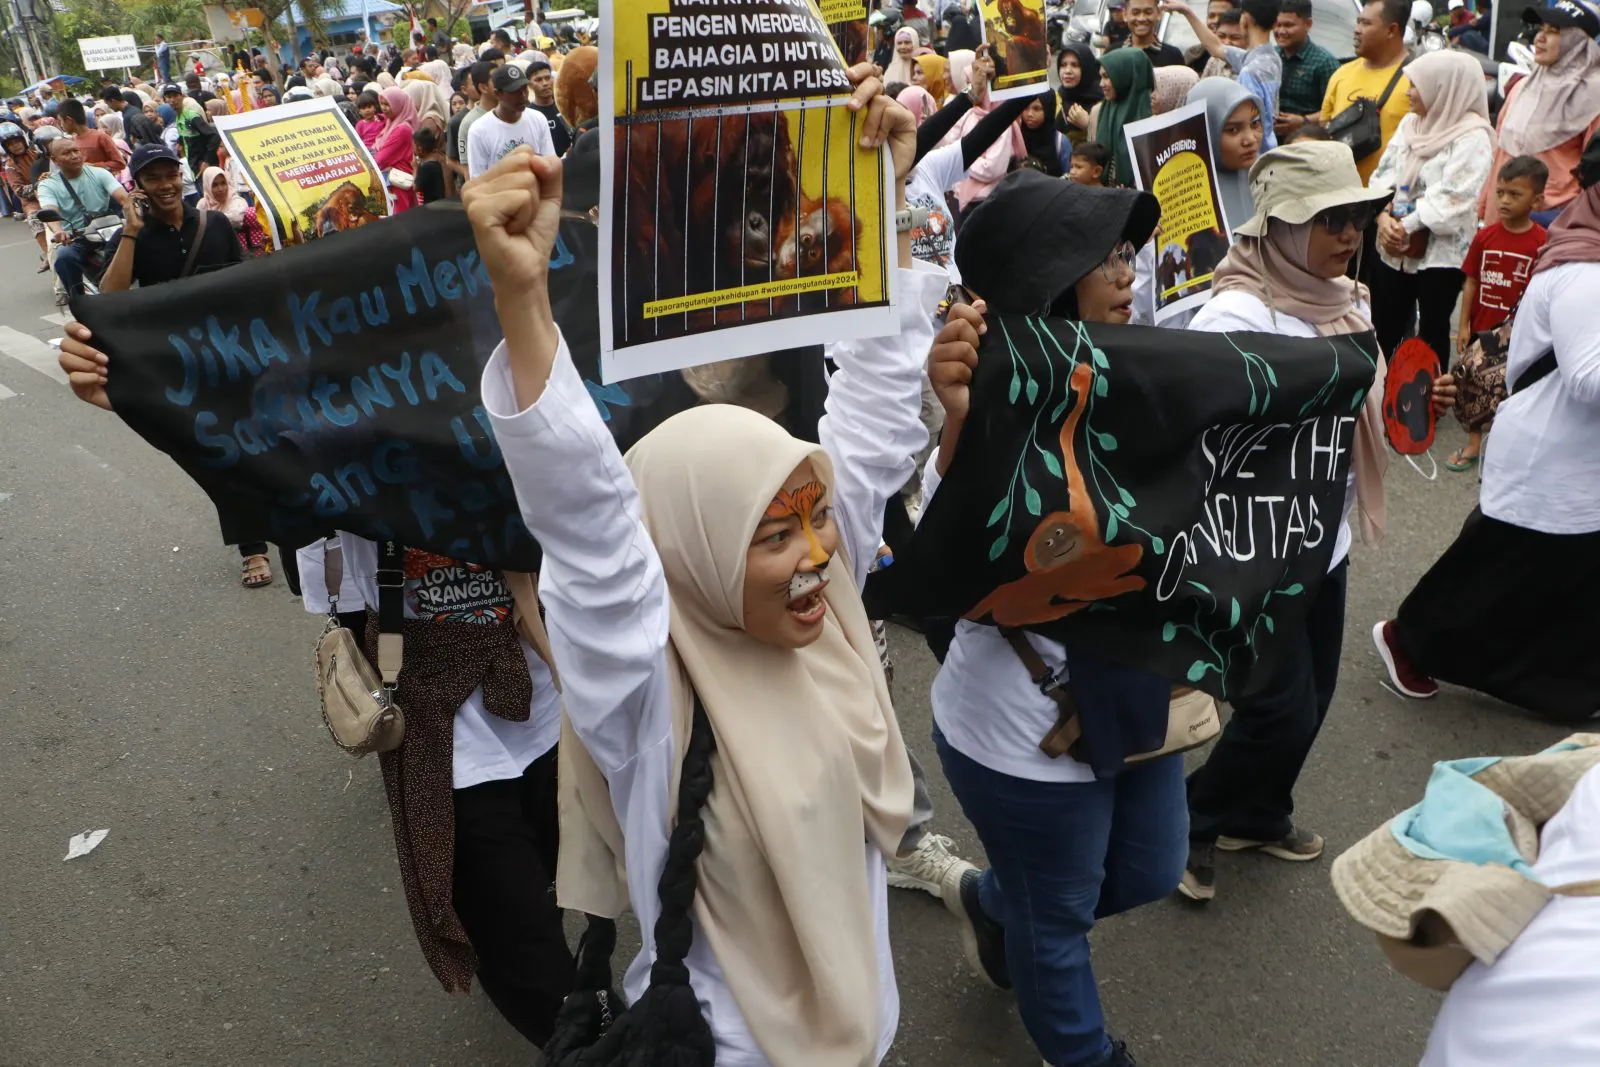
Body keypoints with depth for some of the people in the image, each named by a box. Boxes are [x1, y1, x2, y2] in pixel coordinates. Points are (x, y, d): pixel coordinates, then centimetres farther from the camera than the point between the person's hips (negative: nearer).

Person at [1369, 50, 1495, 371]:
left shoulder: (1472, 137, -12)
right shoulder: (1410, 123, 8)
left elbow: (1452, 199, -20)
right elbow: (1383, 174, 5)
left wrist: (1405, 228, -19)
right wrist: (1383, 217, -11)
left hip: (1441, 255, -6)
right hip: (1392, 249, 6)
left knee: (1432, 334, 5)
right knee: (1384, 330, 12)